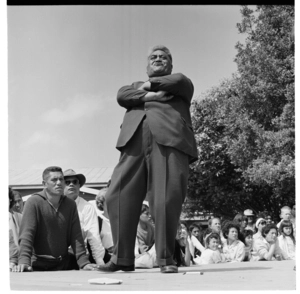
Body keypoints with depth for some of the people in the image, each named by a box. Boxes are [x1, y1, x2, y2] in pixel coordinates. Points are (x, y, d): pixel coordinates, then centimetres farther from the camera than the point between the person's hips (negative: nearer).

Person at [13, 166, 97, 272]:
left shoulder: (70, 204, 8)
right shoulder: (34, 202, -5)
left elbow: (76, 236, 4)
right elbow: (26, 234, -14)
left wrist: (84, 263, -8)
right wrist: (24, 261, -28)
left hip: (64, 264, 4)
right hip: (39, 265, -4)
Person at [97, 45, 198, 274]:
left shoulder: (180, 83, 28)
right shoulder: (136, 85, 34)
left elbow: (178, 82, 3)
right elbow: (122, 96, 12)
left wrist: (150, 85, 15)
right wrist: (150, 96, -2)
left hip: (169, 140, -3)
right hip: (135, 141, 3)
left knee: (167, 198, -15)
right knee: (119, 195, -10)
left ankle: (166, 258, -9)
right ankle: (122, 257, -7)